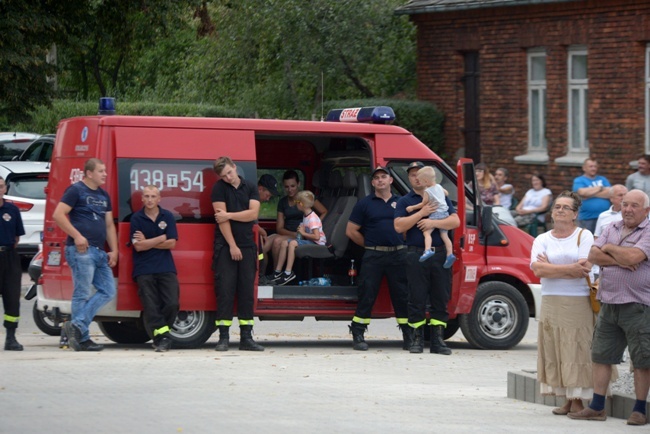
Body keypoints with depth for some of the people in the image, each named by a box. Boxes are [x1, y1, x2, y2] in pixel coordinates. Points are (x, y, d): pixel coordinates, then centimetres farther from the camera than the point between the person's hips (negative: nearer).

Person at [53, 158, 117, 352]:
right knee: (82, 294, -7)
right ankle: (82, 339, -5)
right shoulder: (76, 190, -4)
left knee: (108, 291, 2)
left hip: (99, 252, 9)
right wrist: (77, 236, -18)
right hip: (82, 250, -9)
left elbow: (109, 225, 23)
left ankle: (77, 325, 2)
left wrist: (114, 250, 13)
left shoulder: (104, 196, 20)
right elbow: (58, 215, -12)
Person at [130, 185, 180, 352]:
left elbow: (171, 244, -1)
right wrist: (162, 238, -4)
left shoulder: (167, 217, 8)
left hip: (166, 268, 1)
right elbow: (138, 246, -6)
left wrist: (147, 242, -5)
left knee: (172, 304, -11)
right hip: (144, 269, -1)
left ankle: (160, 335, 5)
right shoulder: (136, 218, 3)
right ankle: (162, 337, -8)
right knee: (151, 307, -10)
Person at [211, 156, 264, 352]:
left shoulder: (250, 188, 10)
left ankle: (246, 338, 5)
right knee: (225, 290, -7)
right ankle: (223, 338, -6)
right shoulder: (220, 188, 0)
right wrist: (232, 246, -12)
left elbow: (253, 213, -3)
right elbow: (221, 218, -8)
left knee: (247, 292, 3)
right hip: (225, 245, -3)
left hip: (247, 245, 3)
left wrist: (228, 215, -10)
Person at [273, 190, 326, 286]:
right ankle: (278, 271, -3)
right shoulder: (305, 216, 11)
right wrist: (300, 230, 0)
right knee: (285, 243, 0)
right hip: (308, 241, 10)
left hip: (316, 243, -10)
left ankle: (288, 273, -27)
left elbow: (316, 236, -26)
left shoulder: (313, 218, -19)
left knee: (293, 243, -29)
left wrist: (303, 233, -16)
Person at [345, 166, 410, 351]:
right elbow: (351, 231, 5)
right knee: (366, 297, -3)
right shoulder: (365, 204, 5)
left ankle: (409, 337, 9)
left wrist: (400, 244, 7)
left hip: (398, 255, 2)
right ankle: (358, 336, 3)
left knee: (402, 297, 4)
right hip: (373, 257, -2)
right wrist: (370, 245, 6)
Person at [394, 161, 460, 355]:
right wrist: (422, 213, -11)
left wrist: (434, 223, -13)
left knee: (440, 300, 2)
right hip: (416, 255, -1)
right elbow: (399, 226, -5)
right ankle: (417, 339, 5)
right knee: (417, 300, -1)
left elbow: (455, 221, 3)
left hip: (440, 254, 1)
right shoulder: (404, 201, 10)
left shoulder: (441, 197, 14)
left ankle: (438, 340, 7)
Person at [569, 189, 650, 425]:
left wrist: (609, 248, -3)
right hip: (608, 304, 6)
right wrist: (620, 261, -12)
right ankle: (597, 408, 13)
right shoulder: (611, 229, 13)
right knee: (601, 355, 7)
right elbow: (593, 256, 3)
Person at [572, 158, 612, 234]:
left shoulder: (603, 179, 15)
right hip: (586, 219, -3)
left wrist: (590, 194, -7)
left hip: (604, 217, 3)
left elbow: (610, 193, 0)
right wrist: (600, 188, -1)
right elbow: (582, 192, -14)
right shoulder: (578, 181, 6)